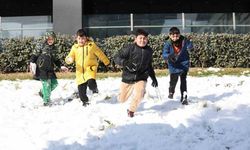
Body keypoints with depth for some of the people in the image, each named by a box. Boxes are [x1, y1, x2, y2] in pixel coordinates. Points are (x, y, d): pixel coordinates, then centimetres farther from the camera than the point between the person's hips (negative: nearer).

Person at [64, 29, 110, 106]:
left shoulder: (91, 45, -1)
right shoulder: (75, 47, 6)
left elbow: (100, 54, 6)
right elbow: (70, 56, 6)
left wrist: (107, 62, 11)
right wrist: (69, 59, -19)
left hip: (90, 69, -3)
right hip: (80, 71, 3)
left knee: (91, 83, -27)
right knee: (81, 89, 3)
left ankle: (94, 88, 11)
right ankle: (85, 101, 32)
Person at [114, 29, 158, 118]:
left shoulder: (149, 51, 3)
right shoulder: (129, 48, -13)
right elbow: (117, 58, -13)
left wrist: (153, 78, 19)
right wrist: (125, 62, -32)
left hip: (141, 78, 2)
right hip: (128, 77, -2)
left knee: (139, 95, -24)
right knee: (122, 99, 8)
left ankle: (131, 110, 7)